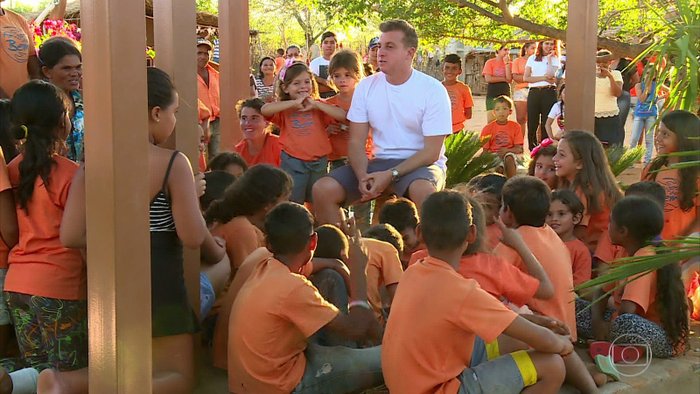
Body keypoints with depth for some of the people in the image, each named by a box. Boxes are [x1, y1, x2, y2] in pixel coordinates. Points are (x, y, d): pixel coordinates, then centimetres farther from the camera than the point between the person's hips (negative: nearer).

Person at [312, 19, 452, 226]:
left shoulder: (433, 90, -8)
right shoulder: (366, 86, 3)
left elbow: (432, 152, -12)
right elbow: (356, 142, 2)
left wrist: (391, 175, -23)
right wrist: (363, 177, -19)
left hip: (420, 163, -4)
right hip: (380, 162, 4)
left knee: (422, 190, -39)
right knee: (323, 190, -17)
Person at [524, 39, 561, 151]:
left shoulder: (555, 59, 10)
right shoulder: (532, 59, 12)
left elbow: (550, 75, -7)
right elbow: (525, 78, 2)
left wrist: (549, 58, -4)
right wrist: (543, 78, -7)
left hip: (549, 92, -1)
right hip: (533, 93, 1)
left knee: (546, 125, -2)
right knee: (532, 125, -3)